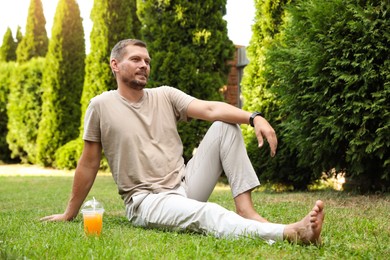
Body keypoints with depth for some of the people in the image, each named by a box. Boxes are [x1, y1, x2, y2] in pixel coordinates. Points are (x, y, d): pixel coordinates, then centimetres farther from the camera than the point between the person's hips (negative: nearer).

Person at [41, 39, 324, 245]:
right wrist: (70, 214, 8)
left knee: (226, 126, -10)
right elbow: (88, 164, 4)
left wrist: (254, 117, -26)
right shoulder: (101, 105, -2)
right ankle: (290, 233, -52)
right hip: (147, 201, -5)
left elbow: (210, 109, -8)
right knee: (206, 214, -36)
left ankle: (246, 209, -20)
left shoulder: (165, 95, 7)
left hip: (185, 185, 5)